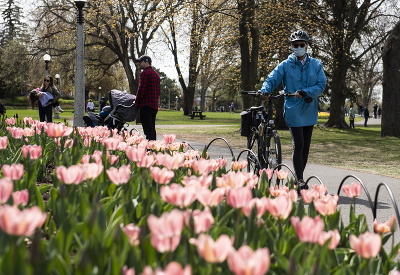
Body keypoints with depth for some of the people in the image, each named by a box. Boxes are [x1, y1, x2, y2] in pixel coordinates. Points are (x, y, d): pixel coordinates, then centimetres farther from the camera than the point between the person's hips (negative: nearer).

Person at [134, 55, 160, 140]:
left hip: (146, 105, -9)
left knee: (148, 130, -12)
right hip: (154, 105, 9)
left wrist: (137, 102, -6)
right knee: (152, 129, 12)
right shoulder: (156, 74, 21)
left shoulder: (145, 73, -9)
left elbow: (141, 89, -14)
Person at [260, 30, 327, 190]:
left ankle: (299, 179, 21)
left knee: (306, 146, 10)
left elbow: (321, 84, -3)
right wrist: (265, 90, -28)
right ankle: (300, 181, -7)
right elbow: (272, 79, -7)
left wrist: (305, 92, -18)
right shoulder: (285, 65, 1)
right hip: (294, 111, -3)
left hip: (310, 111, 4)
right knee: (298, 145, -11)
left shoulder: (316, 64, 6)